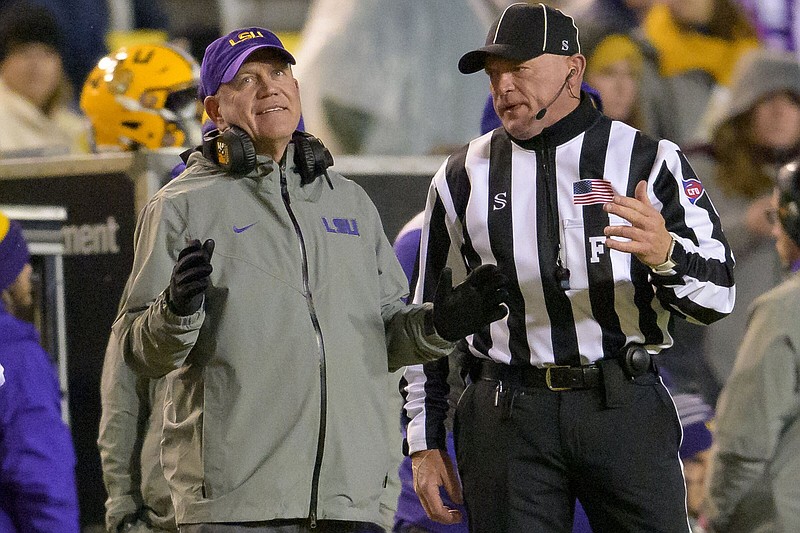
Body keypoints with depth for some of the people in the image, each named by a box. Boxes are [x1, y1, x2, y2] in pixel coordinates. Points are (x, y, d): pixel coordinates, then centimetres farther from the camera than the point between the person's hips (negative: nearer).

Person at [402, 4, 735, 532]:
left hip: (626, 409, -1)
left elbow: (719, 294, -2)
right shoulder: (463, 176, 12)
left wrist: (665, 254, -24)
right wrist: (425, 442, 11)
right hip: (509, 415, 2)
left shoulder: (650, 160, 5)